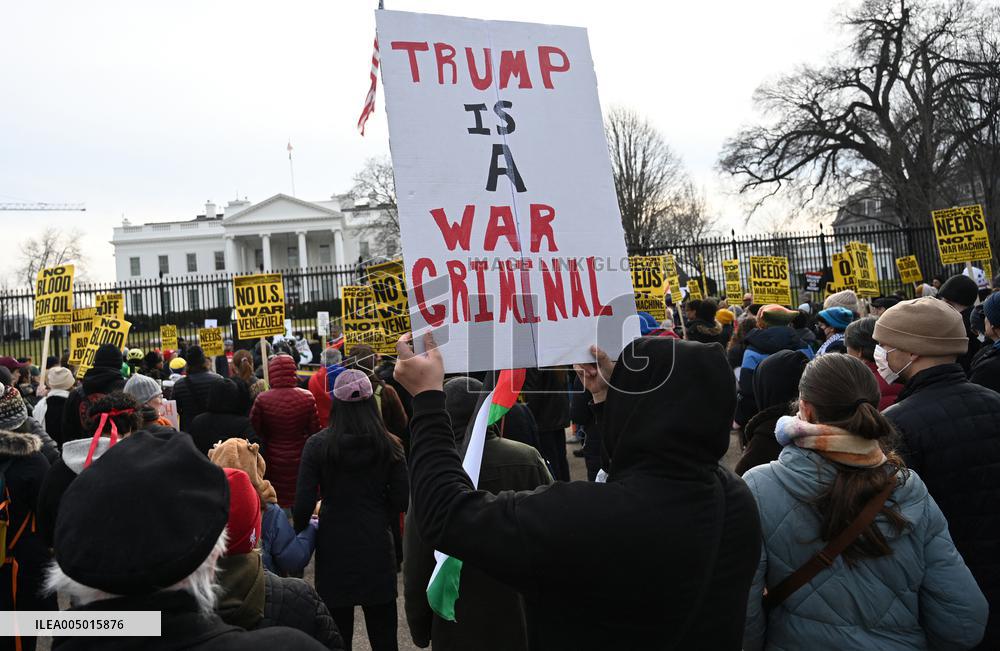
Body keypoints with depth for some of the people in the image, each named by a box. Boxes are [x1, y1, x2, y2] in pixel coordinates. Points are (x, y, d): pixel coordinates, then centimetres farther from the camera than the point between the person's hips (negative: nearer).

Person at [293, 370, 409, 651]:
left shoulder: (318, 444, -8)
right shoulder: (389, 445, -5)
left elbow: (303, 504, -10)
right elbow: (401, 502, -3)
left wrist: (300, 534, 8)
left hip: (333, 549, -1)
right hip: (376, 547, 1)